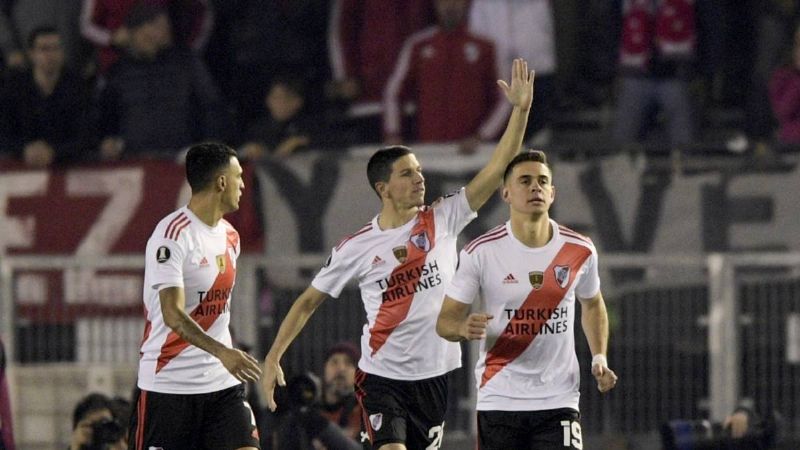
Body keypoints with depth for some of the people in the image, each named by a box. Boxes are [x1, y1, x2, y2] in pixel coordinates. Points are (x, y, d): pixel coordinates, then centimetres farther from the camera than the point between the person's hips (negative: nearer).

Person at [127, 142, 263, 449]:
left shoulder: (229, 237, 11)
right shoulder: (173, 235, -16)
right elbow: (173, 315, -26)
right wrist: (222, 352, -37)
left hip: (223, 380, 7)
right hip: (168, 382, -7)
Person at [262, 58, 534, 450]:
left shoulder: (443, 220, -1)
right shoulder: (356, 248, -3)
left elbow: (496, 169, -6)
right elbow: (308, 301, 5)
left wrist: (521, 109, -16)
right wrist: (273, 358, -1)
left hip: (433, 374, 3)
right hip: (381, 376, -3)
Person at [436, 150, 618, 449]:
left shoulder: (579, 251, 0)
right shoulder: (481, 252, -7)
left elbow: (592, 304, 20)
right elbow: (445, 320, -4)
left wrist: (599, 357, 6)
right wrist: (464, 329, -28)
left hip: (559, 400, 1)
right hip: (500, 399, -1)